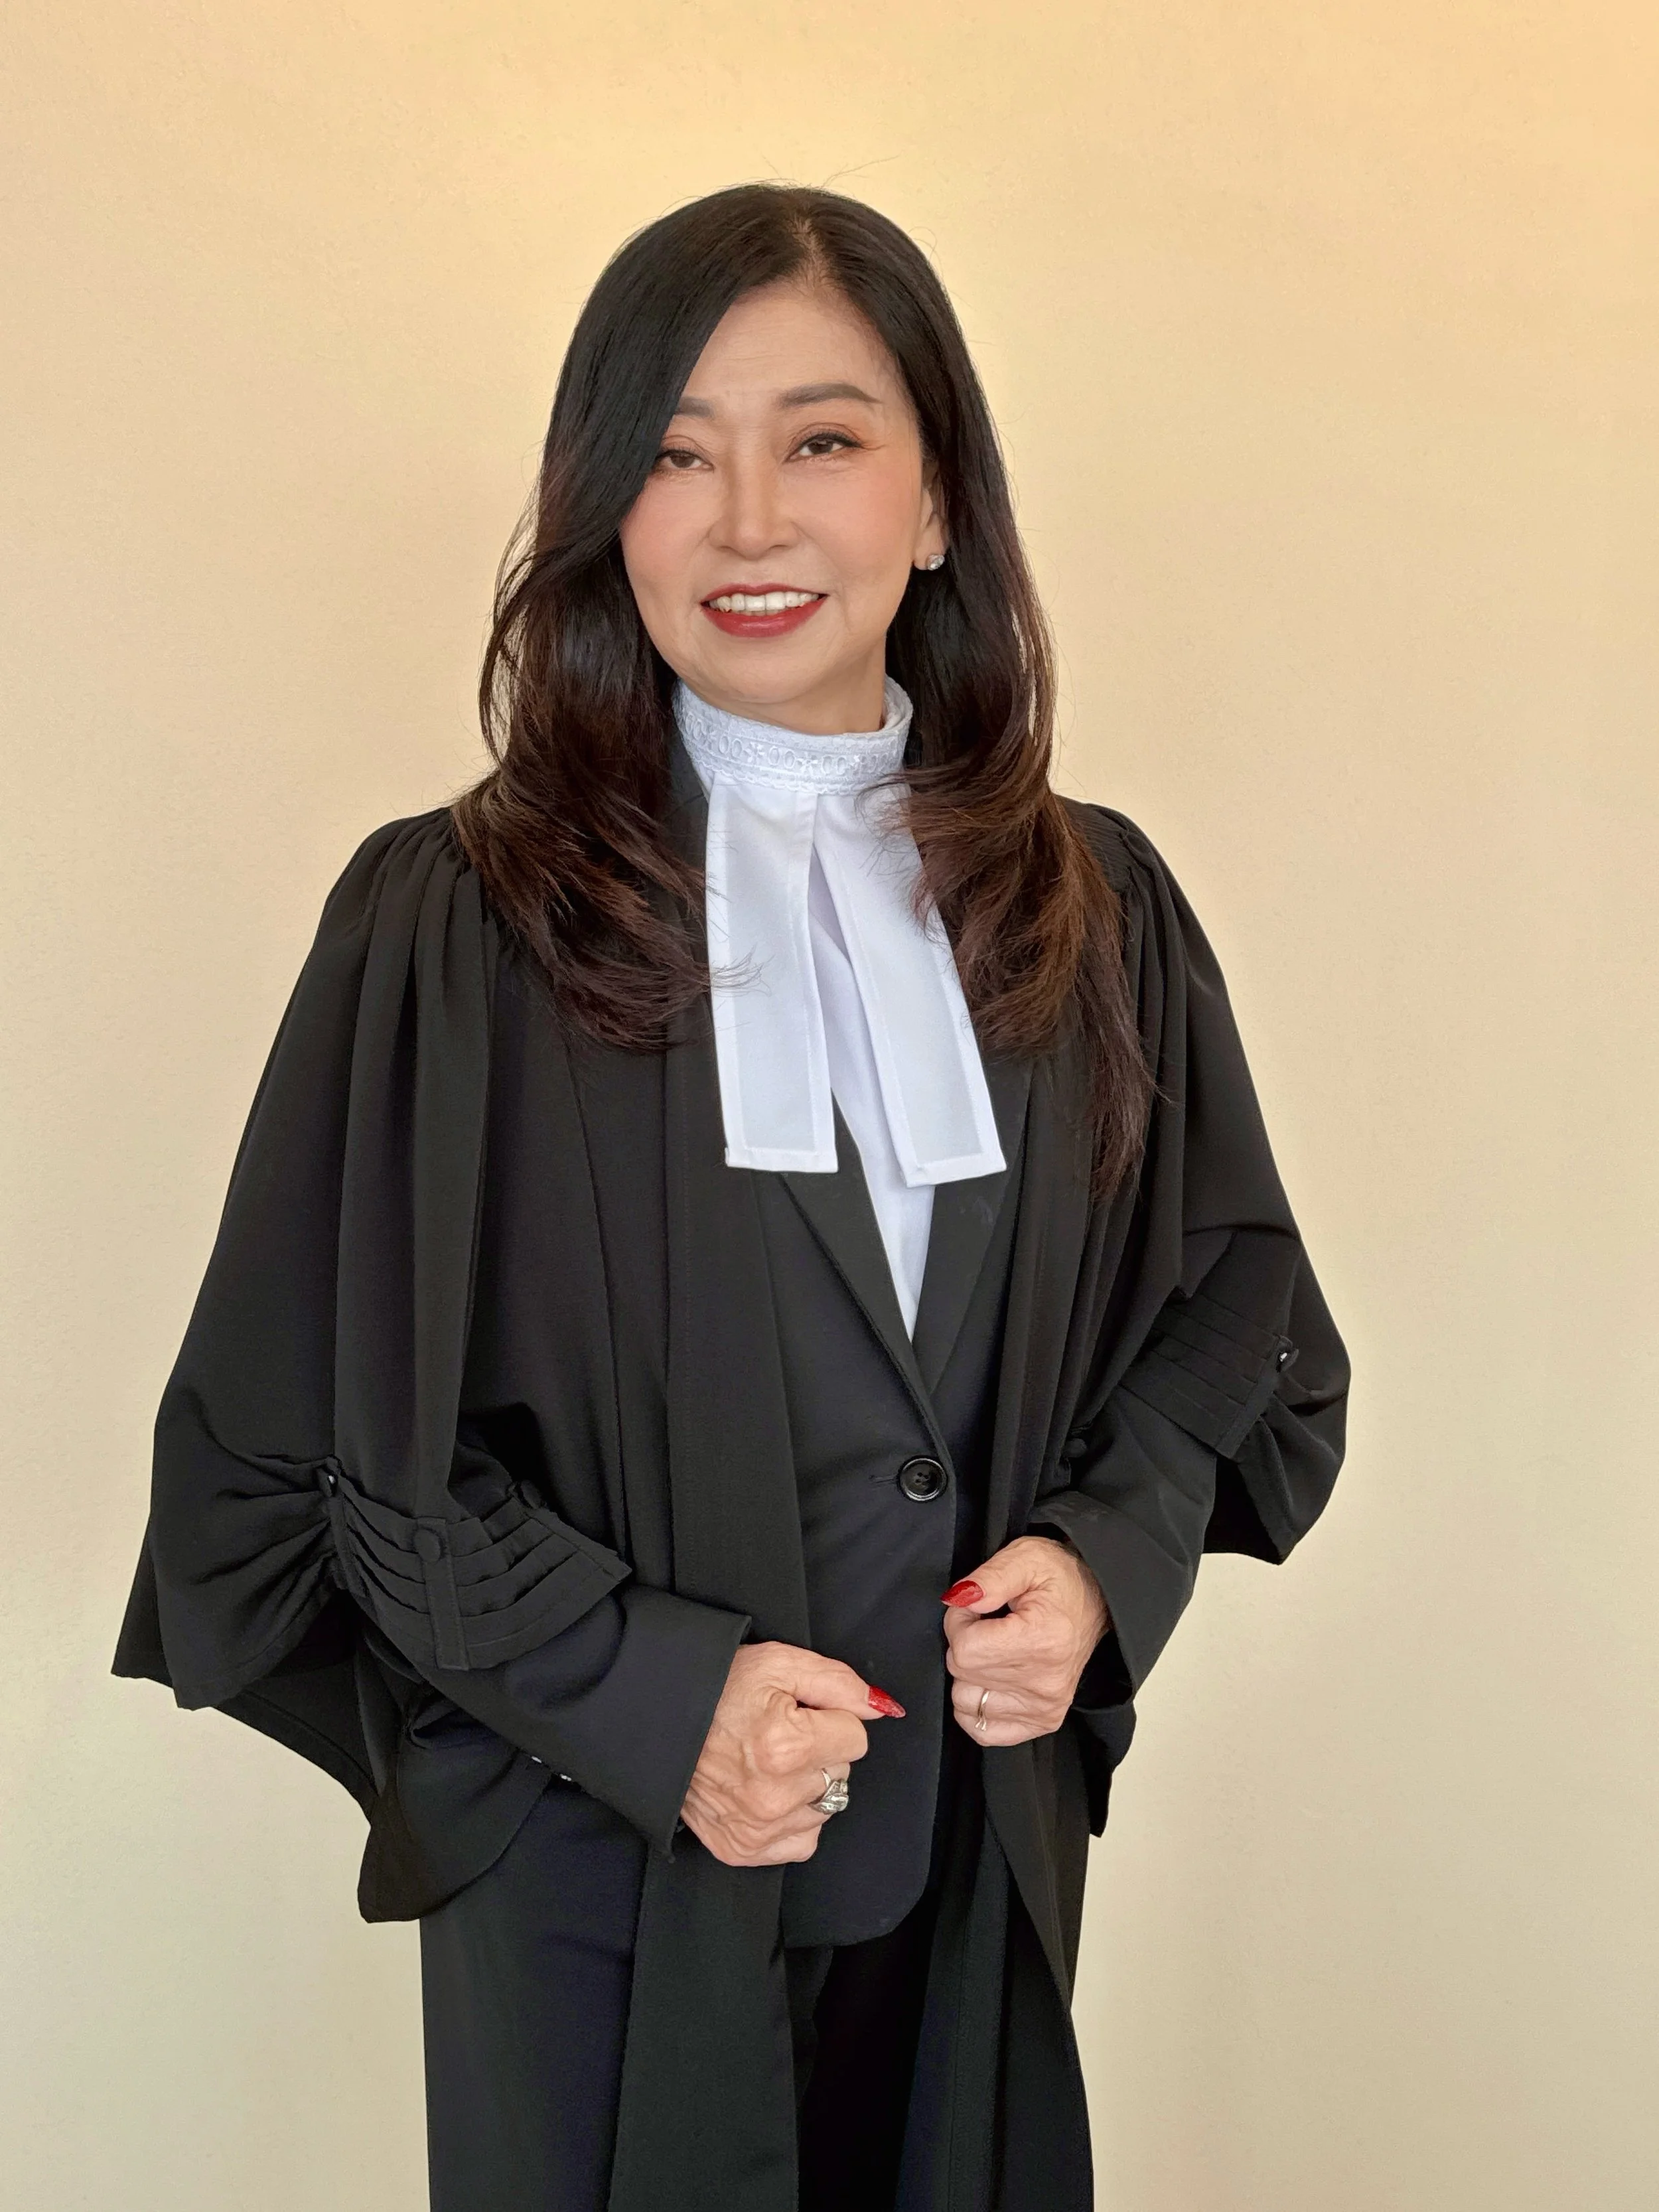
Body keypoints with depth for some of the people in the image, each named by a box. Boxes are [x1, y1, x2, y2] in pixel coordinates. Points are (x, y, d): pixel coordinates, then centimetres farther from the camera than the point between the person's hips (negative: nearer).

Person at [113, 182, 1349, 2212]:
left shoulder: (1095, 912, 0)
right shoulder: (451, 924, -11)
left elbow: (1230, 1299, 6)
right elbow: (316, 1423, -9)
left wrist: (1105, 1552, -11)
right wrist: (641, 1690, -18)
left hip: (979, 1836, 3)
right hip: (595, 1857, -3)